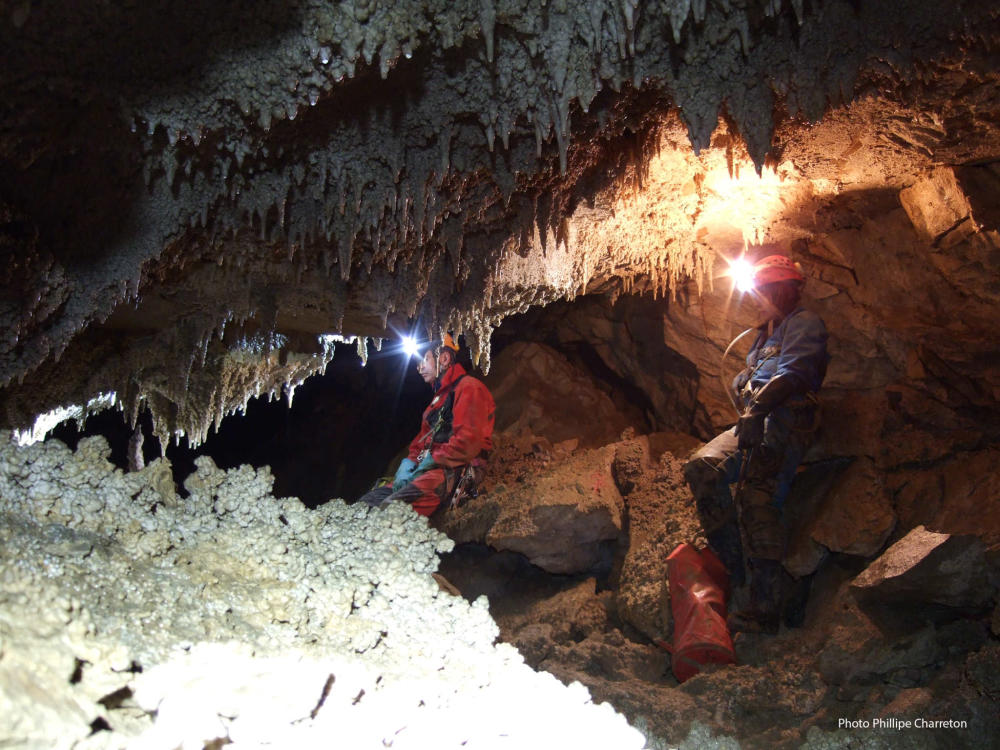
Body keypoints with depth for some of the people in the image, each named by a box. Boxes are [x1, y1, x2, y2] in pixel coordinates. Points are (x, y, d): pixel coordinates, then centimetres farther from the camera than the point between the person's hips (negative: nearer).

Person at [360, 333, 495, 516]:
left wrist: (430, 463, -13)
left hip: (455, 472, -9)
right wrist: (409, 463, 4)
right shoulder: (440, 396, 28)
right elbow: (423, 438, 25)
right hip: (429, 468, 10)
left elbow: (468, 441, -17)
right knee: (366, 504, -8)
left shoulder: (469, 388, -4)